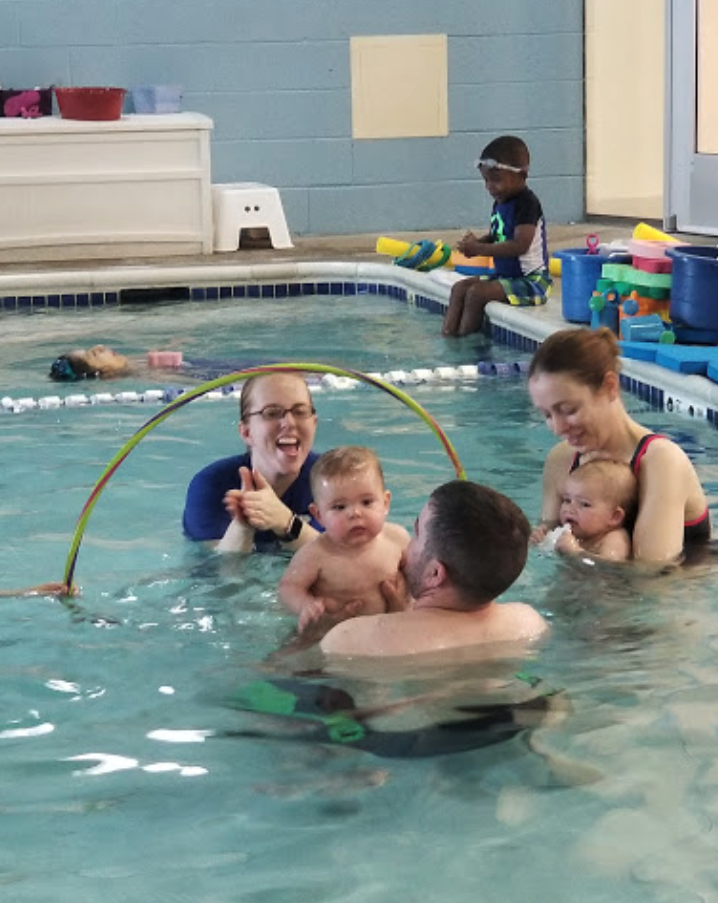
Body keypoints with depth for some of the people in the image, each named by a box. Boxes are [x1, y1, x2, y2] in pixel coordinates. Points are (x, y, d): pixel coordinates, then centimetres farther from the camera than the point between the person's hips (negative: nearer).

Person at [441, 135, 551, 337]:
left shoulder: (527, 203, -19)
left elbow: (520, 245, -28)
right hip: (505, 275, 10)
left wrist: (479, 249, -24)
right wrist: (478, 241, -5)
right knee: (459, 288, 5)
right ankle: (447, 335, -5)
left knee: (476, 293, -23)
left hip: (531, 280, -10)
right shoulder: (500, 203, 10)